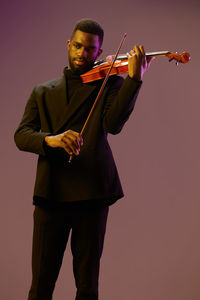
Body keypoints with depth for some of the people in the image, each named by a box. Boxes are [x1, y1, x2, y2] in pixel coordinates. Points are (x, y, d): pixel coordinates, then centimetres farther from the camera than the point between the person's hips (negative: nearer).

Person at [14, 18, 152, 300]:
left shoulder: (110, 84, 11)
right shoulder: (42, 92, 18)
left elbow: (113, 124, -8)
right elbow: (21, 135, 4)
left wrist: (134, 78, -18)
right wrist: (51, 139, -18)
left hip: (91, 192, -1)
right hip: (50, 192, 2)